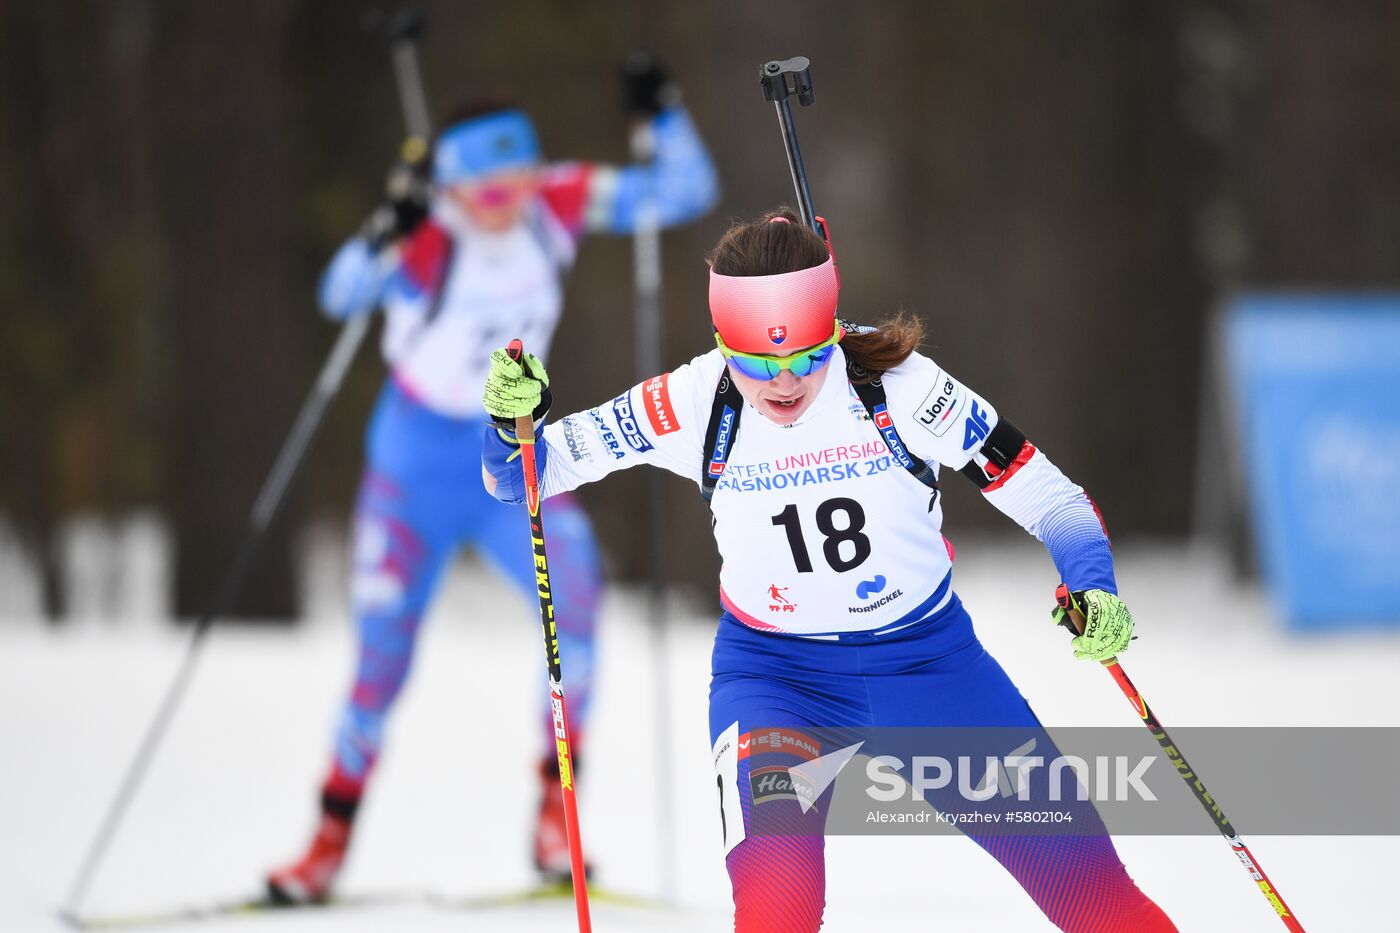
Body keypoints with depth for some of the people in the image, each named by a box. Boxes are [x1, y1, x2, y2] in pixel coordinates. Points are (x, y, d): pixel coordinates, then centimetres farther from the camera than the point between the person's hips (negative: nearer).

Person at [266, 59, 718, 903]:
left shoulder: (560, 202, -11)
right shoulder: (425, 237, -22)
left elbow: (687, 193, -9)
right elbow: (342, 295, -40)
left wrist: (664, 117, -26)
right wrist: (383, 241, -59)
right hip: (417, 467, -2)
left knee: (573, 589, -24)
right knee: (383, 660, 1)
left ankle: (556, 811, -13)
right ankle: (332, 842, 22)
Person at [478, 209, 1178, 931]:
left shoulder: (896, 386, -19)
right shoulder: (691, 405, -16)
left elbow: (1048, 499, -12)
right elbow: (525, 476, -9)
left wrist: (1094, 590, -30)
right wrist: (511, 420, -31)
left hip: (927, 656, 1)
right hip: (774, 672, 0)